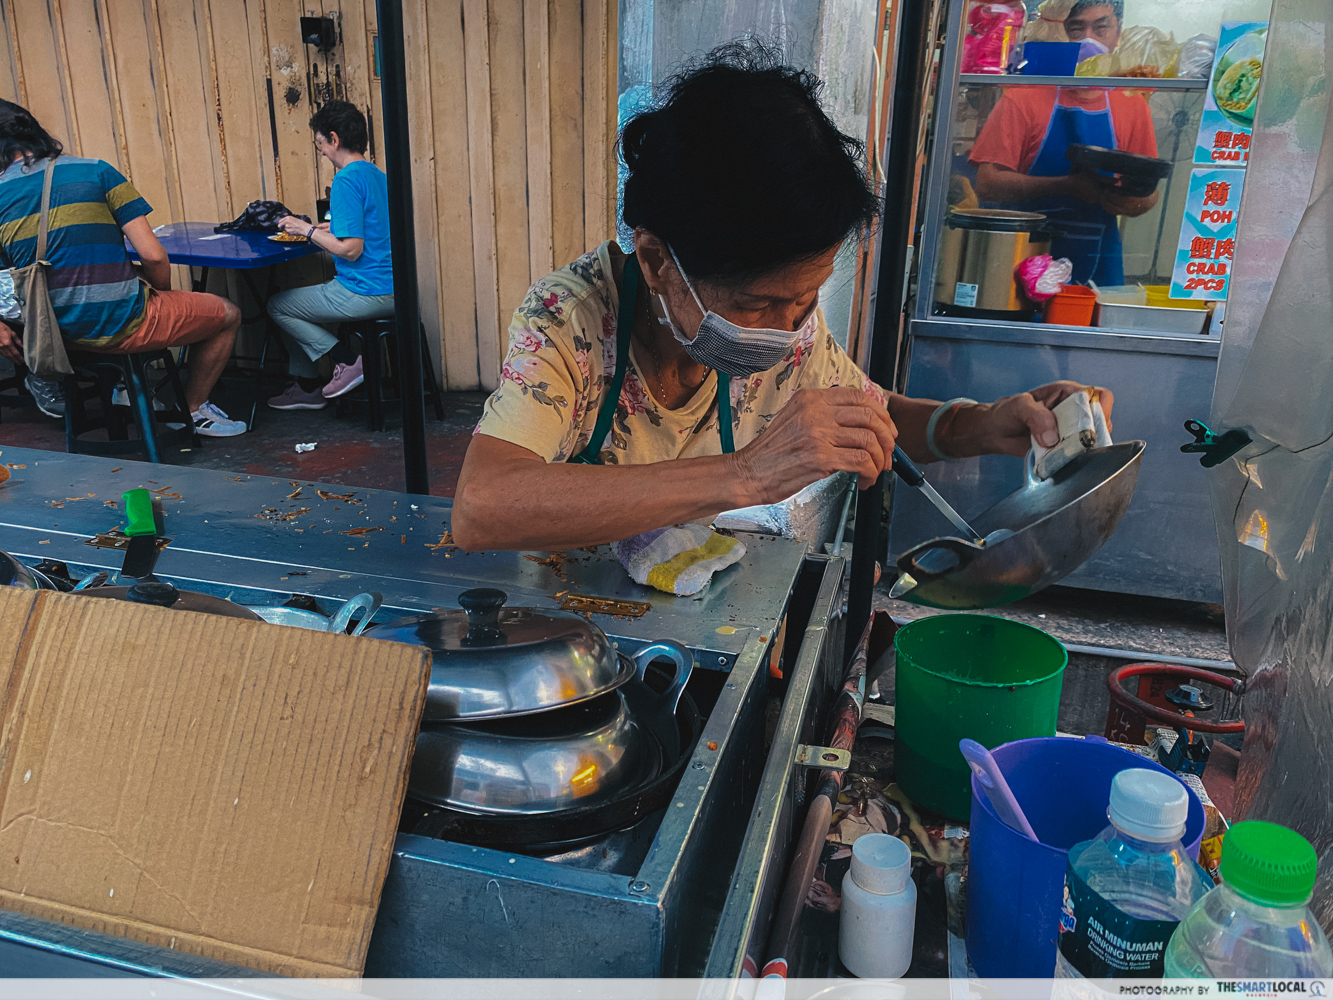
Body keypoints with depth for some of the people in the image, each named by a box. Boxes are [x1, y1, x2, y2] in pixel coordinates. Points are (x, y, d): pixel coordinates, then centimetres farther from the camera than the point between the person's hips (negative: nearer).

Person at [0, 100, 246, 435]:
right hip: (121, 327, -6)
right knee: (227, 314, 17)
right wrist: (163, 296, 6)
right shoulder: (95, 171, -7)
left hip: (52, 334, 6)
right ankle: (194, 409, 28)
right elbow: (152, 256, -13)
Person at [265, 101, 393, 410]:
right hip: (391, 292, 9)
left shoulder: (346, 181, -16)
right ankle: (307, 387, 28)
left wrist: (308, 230, -8)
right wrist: (332, 228, 21)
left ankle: (347, 361, 1)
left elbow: (351, 249, -21)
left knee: (278, 306, 8)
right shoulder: (379, 176, 12)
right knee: (296, 302, 25)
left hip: (365, 294, -9)